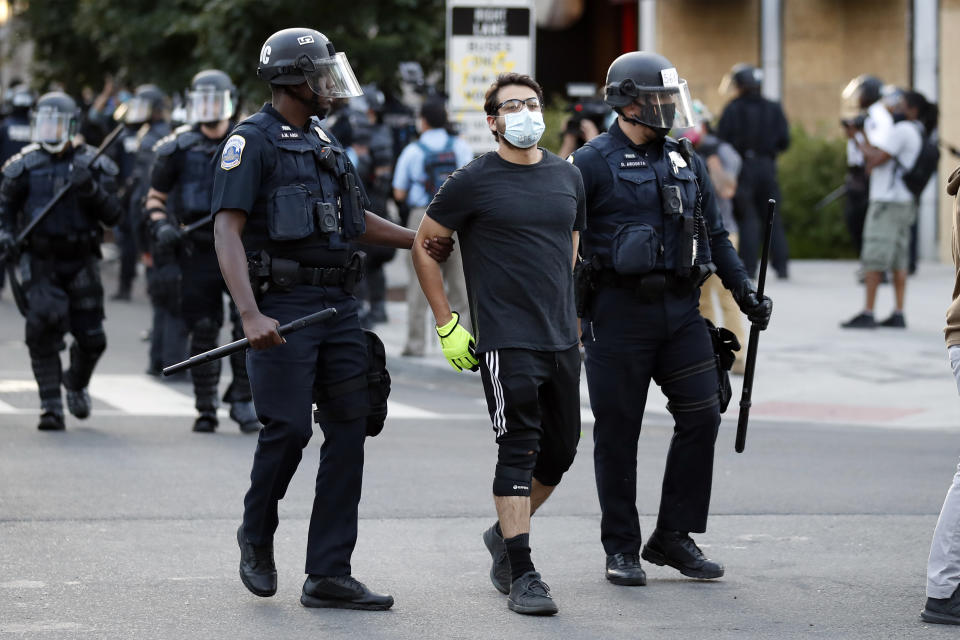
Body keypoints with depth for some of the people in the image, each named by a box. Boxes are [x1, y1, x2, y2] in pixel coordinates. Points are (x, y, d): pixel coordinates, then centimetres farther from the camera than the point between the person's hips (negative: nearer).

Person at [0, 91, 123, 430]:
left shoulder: (91, 164, 0)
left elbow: (113, 214, -4)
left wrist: (91, 190, -20)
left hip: (81, 263, 1)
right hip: (41, 262, -1)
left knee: (91, 338, 4)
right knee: (43, 333, -13)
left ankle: (76, 383, 35)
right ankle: (51, 407, -5)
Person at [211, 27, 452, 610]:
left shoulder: (325, 141, 17)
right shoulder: (253, 141, -7)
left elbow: (355, 218, 29)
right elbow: (227, 230, -16)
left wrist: (417, 239, 14)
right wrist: (251, 315, -27)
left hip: (338, 305, 7)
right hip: (284, 306, -7)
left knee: (350, 427, 1)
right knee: (288, 428, -9)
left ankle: (329, 575, 2)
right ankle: (257, 535, 20)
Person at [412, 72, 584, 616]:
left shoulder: (568, 177, 11)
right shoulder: (474, 182, -5)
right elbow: (424, 246, 2)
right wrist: (447, 323, -2)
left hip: (561, 340, 6)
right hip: (505, 341, -6)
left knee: (561, 449, 11)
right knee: (519, 450, -9)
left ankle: (505, 533, 33)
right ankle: (522, 575, -7)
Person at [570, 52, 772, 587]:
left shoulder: (686, 161, 13)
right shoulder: (593, 163, -5)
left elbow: (715, 235, 20)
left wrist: (746, 291, 12)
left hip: (681, 309, 5)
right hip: (619, 314, -5)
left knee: (702, 414, -2)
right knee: (618, 432, 2)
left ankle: (674, 536, 10)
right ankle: (622, 548, 12)